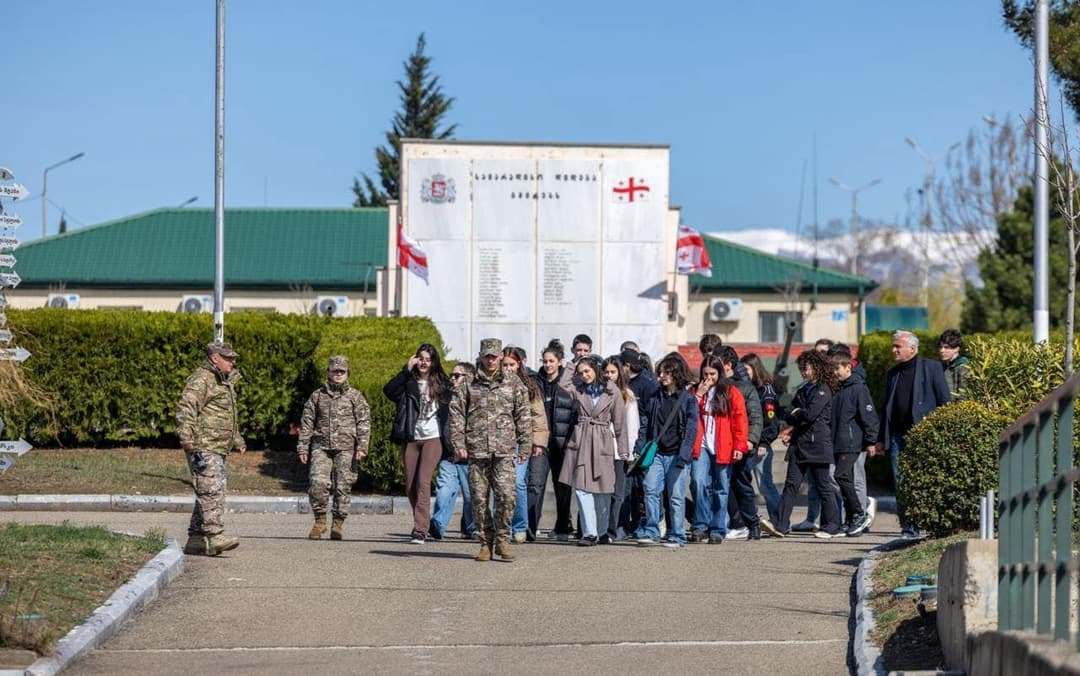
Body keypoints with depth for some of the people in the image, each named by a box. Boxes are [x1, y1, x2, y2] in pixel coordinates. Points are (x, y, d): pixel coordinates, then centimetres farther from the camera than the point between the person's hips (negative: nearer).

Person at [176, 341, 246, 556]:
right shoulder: (201, 381, -10)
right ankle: (214, 536, -19)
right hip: (204, 448, -10)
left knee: (208, 493, 10)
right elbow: (185, 409, -21)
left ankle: (196, 539, 13)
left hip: (219, 449, 10)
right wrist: (186, 437, -31)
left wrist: (237, 441, 38)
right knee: (212, 491, -16)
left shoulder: (224, 382, 24)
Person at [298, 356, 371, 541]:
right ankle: (320, 520, 1)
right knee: (317, 483, -14)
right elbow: (307, 423, 14)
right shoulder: (317, 395, 14)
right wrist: (302, 448, 7)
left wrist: (362, 447, -7)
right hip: (321, 447, 1)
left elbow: (364, 423, 4)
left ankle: (338, 524, 8)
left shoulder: (355, 396, 10)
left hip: (346, 449, -1)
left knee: (343, 486, -2)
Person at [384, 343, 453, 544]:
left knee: (423, 482, -15)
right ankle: (421, 524, 23)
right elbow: (388, 390, -14)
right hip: (411, 438, 2)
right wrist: (407, 369, -15)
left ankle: (420, 529, -18)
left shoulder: (442, 384, 6)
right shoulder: (408, 383, 5)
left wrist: (450, 442, 1)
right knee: (410, 486, 6)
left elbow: (450, 411, 9)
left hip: (432, 438, -2)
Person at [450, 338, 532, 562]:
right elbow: (456, 417, 6)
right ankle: (485, 543, 12)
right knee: (480, 499, 1)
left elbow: (523, 417, 11)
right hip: (476, 452, 1)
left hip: (504, 452, -1)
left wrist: (525, 446, 3)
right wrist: (458, 444, -5)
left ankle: (502, 539, 1)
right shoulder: (467, 387, 10)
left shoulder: (514, 386, 11)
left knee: (506, 496, -14)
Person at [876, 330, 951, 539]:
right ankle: (908, 527, 8)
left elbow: (945, 402, -1)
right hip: (898, 436, 5)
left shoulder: (931, 368, 1)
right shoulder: (893, 373, 18)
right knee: (900, 483, 2)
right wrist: (881, 439, 15)